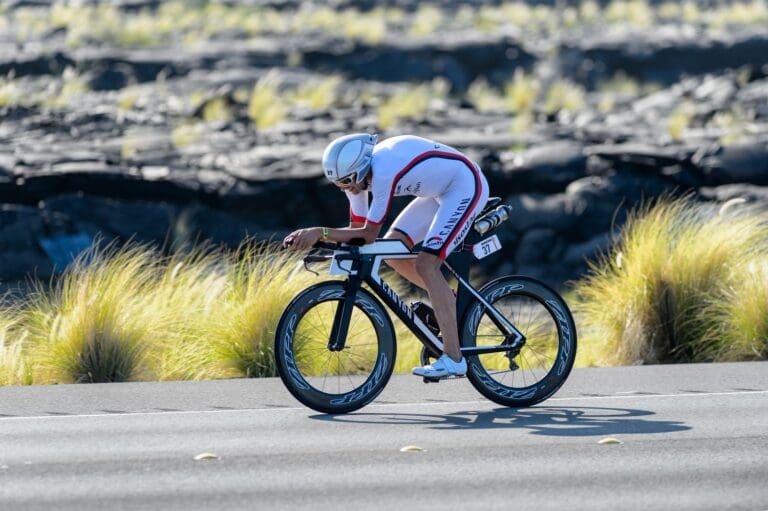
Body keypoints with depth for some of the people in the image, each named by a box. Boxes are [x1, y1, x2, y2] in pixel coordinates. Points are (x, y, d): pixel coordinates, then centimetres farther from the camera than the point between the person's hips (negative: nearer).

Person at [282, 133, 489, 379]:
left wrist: (320, 232, -31)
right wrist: (313, 236, -16)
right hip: (440, 191, 9)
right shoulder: (357, 172, -6)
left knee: (426, 264, -19)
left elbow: (369, 234, -27)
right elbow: (358, 229, -1)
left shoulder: (384, 172, -33)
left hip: (467, 186, -9)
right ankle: (450, 302, 19)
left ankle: (453, 359, -19)